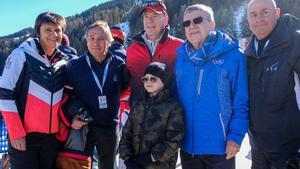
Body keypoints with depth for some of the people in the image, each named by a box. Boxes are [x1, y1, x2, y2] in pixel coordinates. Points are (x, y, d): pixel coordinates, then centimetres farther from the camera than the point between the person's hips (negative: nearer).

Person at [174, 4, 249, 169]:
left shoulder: (233, 56, -8)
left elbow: (241, 101, -9)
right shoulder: (181, 59, 4)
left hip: (220, 146, -4)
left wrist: (236, 136, -14)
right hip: (187, 146, 4)